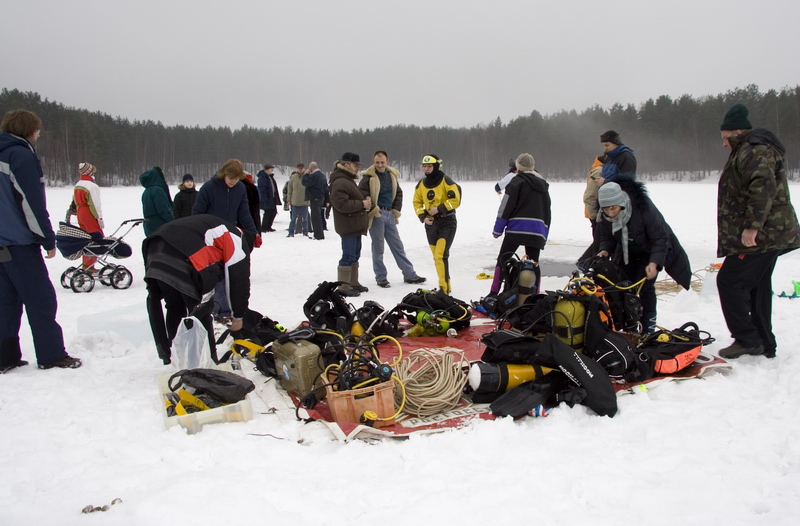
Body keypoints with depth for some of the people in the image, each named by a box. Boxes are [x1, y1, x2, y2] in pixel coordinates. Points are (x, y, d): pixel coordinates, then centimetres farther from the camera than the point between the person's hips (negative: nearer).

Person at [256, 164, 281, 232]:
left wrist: (276, 198, 16)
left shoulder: (270, 176, 14)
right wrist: (265, 200, -23)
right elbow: (262, 190, -19)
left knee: (274, 212, 10)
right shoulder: (262, 178, -15)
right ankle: (263, 228, 5)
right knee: (268, 212, -6)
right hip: (266, 198, -9)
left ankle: (268, 227, 20)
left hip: (272, 198, 9)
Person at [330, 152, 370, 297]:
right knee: (348, 256, -8)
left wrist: (365, 203, 12)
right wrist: (362, 204, -20)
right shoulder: (340, 182, -17)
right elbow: (341, 204, -26)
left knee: (355, 255, 17)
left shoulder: (348, 180, 19)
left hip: (355, 225, 11)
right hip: (348, 226, -11)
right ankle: (343, 287, -3)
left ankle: (353, 283, 27)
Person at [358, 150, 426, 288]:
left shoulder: (392, 175, 10)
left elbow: (398, 193, 19)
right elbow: (362, 196, -13)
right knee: (378, 248, 1)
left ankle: (409, 275, 17)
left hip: (389, 214, 6)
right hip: (376, 215, -6)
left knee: (398, 245, 11)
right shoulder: (368, 177, -9)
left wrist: (396, 210, 8)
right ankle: (381, 278, 12)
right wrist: (373, 210, -15)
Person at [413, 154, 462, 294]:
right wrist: (423, 217, -3)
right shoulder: (421, 184, 6)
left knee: (440, 255, -18)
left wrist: (439, 209, -20)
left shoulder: (445, 181, -12)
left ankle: (444, 288, -13)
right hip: (430, 224, 6)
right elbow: (417, 203, 13)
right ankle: (446, 285, 23)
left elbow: (455, 200, -15)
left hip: (447, 223, -6)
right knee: (436, 257, 11)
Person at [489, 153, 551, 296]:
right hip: (537, 230, 5)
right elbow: (547, 211, 22)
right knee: (534, 263, 12)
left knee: (503, 259, 1)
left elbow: (506, 206, -8)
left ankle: (494, 293, -2)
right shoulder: (543, 184, 19)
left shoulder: (517, 181, -2)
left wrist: (498, 229, -5)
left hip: (517, 228, -5)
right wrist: (544, 236, 24)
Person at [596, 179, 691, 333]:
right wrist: (605, 251, -29)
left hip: (651, 250, -5)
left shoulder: (643, 207, -35)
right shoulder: (604, 217, -20)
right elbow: (607, 238, -6)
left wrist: (654, 263, -43)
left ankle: (648, 329, -7)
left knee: (645, 285, -17)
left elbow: (660, 239, -31)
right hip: (628, 251, 5)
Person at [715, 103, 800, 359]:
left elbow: (764, 188, -30)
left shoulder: (754, 152, -15)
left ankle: (747, 339, -3)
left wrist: (752, 226, -32)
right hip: (771, 233, 11)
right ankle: (764, 345, 22)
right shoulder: (756, 150, 21)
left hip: (759, 236, -11)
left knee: (729, 281, -7)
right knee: (757, 288, 15)